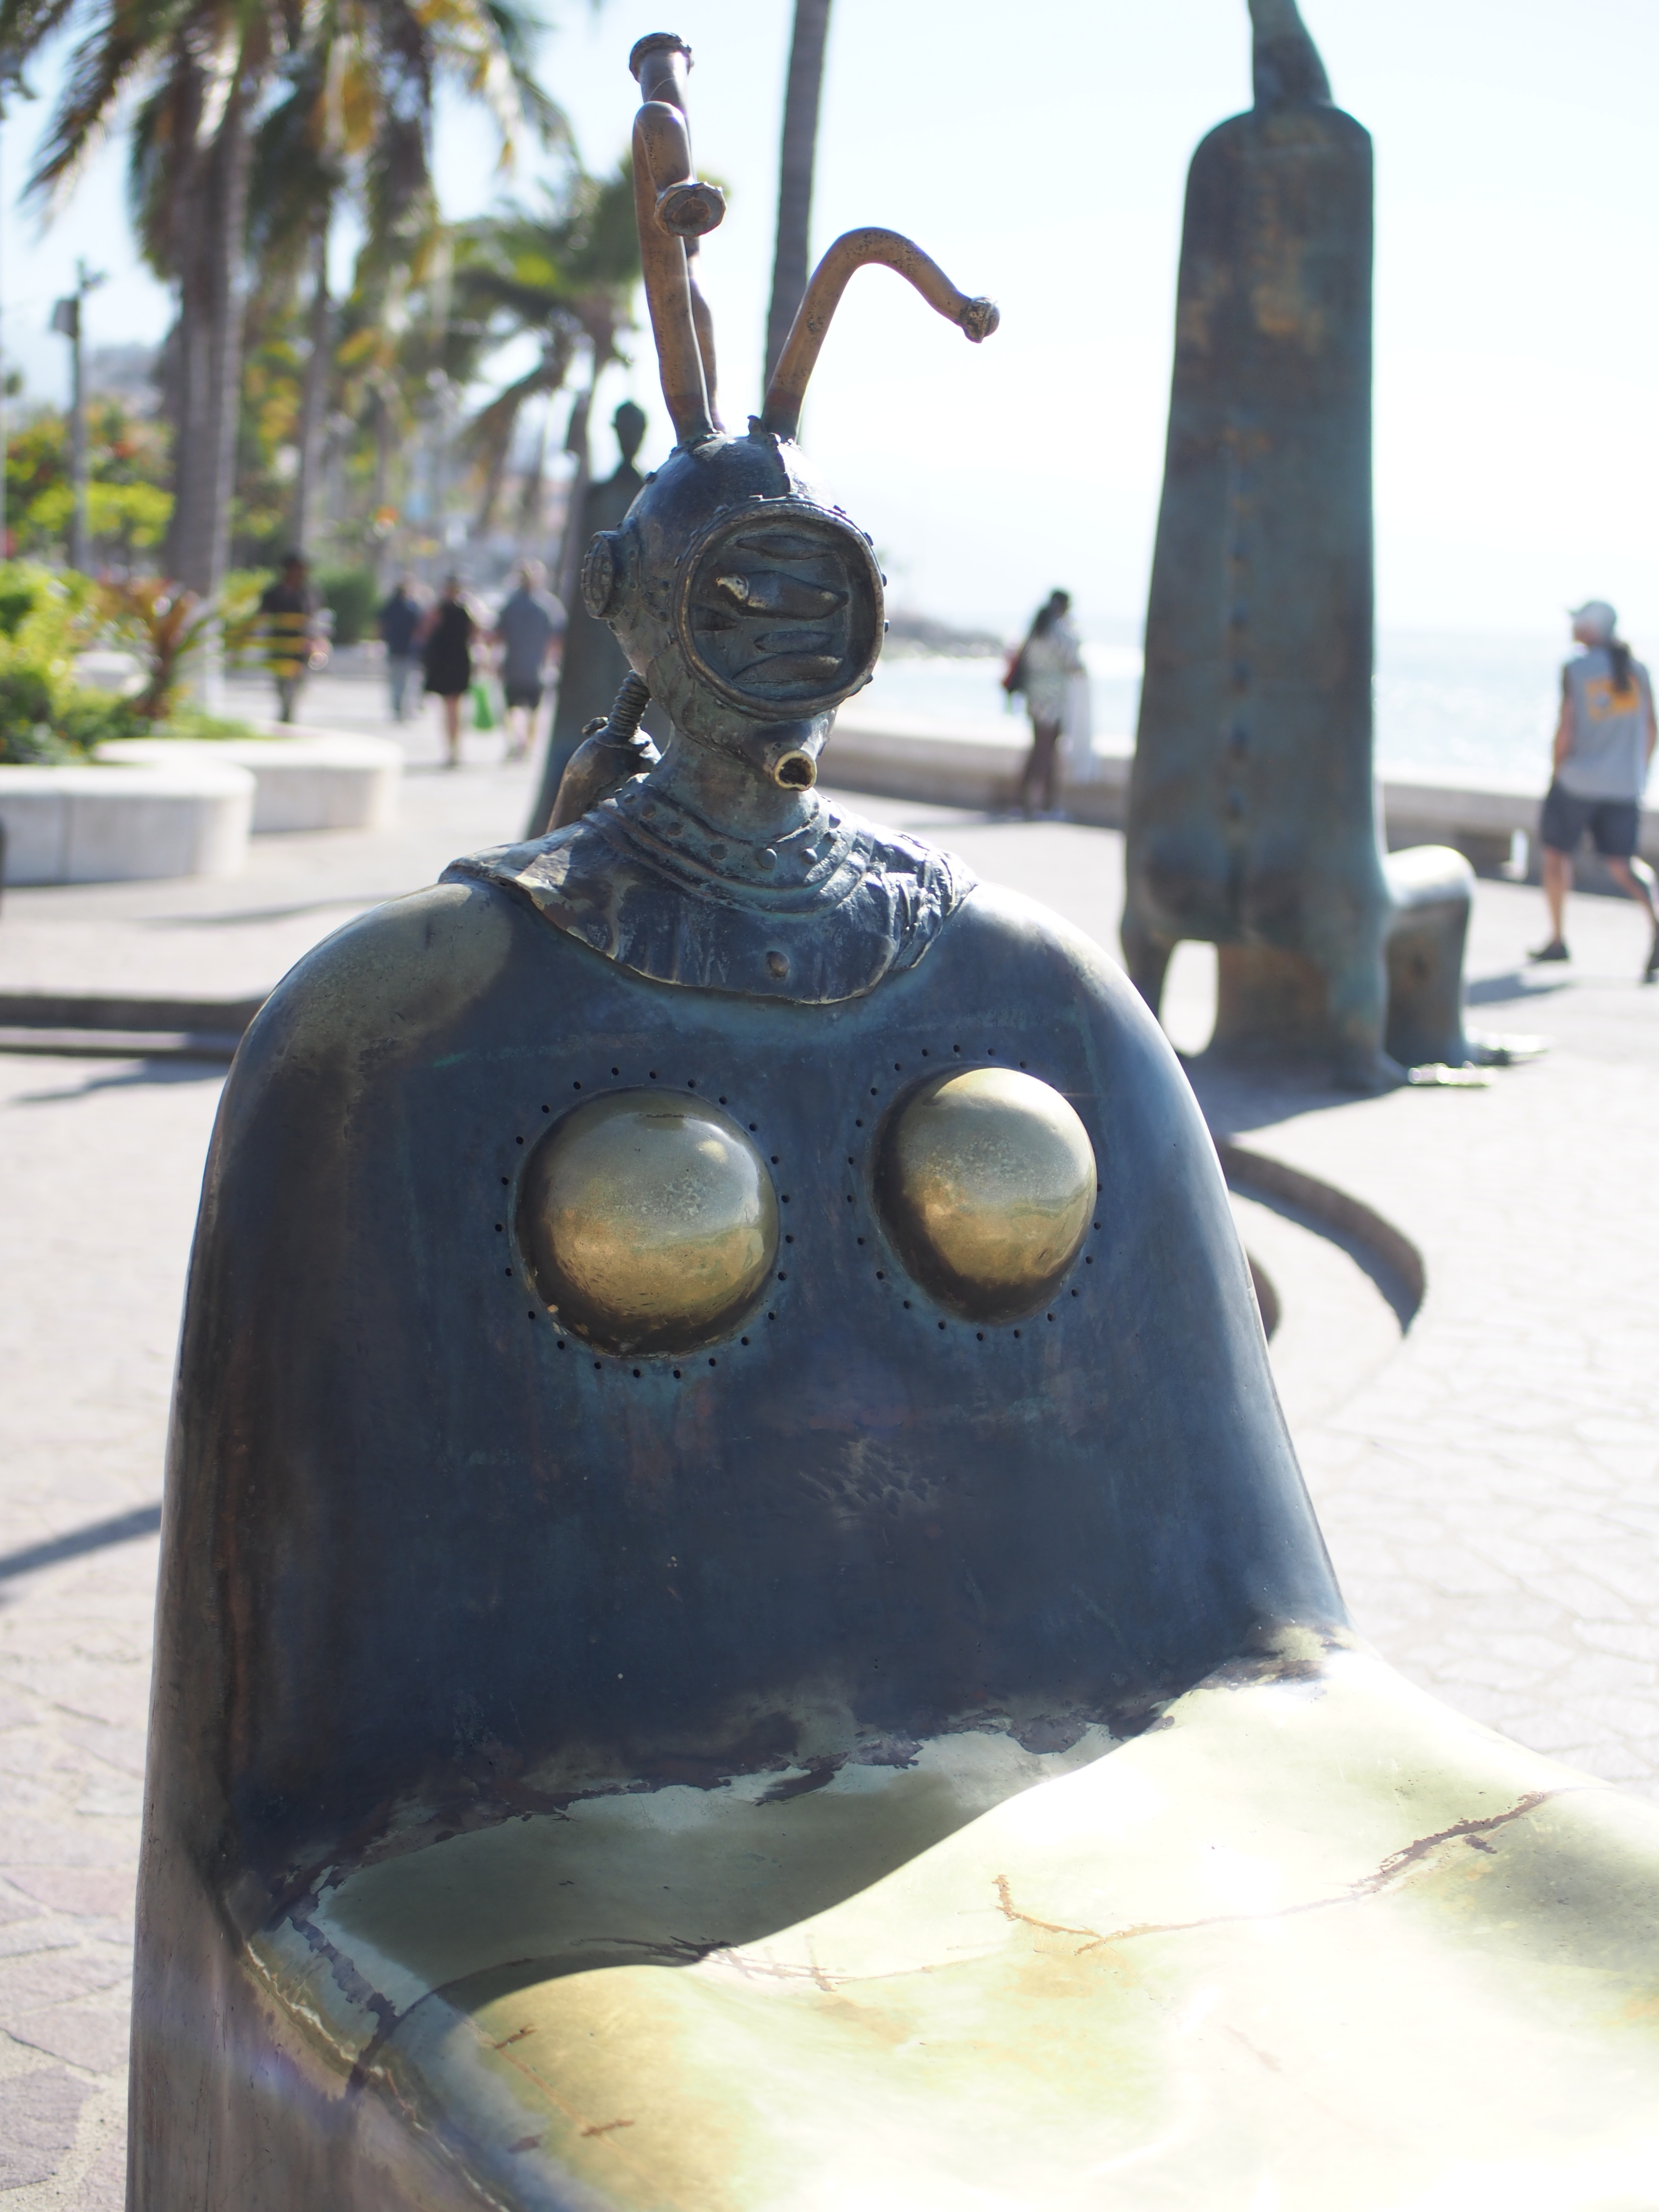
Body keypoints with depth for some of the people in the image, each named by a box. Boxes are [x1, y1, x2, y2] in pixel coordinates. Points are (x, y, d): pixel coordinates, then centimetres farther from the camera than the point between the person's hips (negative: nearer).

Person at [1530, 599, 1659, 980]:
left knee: (1556, 851, 15)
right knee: (1622, 862, 5)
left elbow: (1566, 730, -12)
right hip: (1624, 784, 4)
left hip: (1579, 778, -4)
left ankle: (1558, 939, 19)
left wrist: (1557, 772, 2)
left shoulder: (1576, 669, -8)